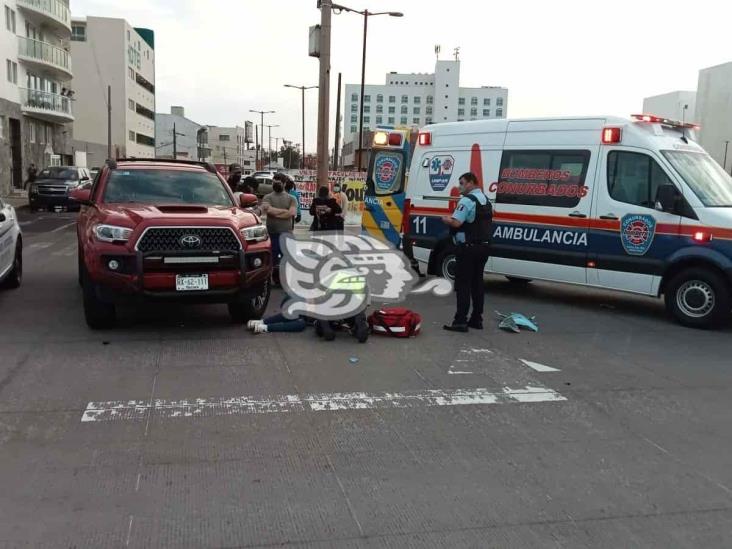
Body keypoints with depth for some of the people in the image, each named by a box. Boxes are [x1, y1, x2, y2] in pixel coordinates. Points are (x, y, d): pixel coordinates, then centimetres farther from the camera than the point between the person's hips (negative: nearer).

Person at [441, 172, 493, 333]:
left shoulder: (467, 200, -14)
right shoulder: (486, 200, 16)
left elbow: (456, 223, -24)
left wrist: (446, 219, -4)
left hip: (468, 248, -9)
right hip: (483, 247, 9)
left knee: (463, 284, -6)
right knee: (477, 283, 13)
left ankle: (460, 321, -7)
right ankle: (476, 320, 17)